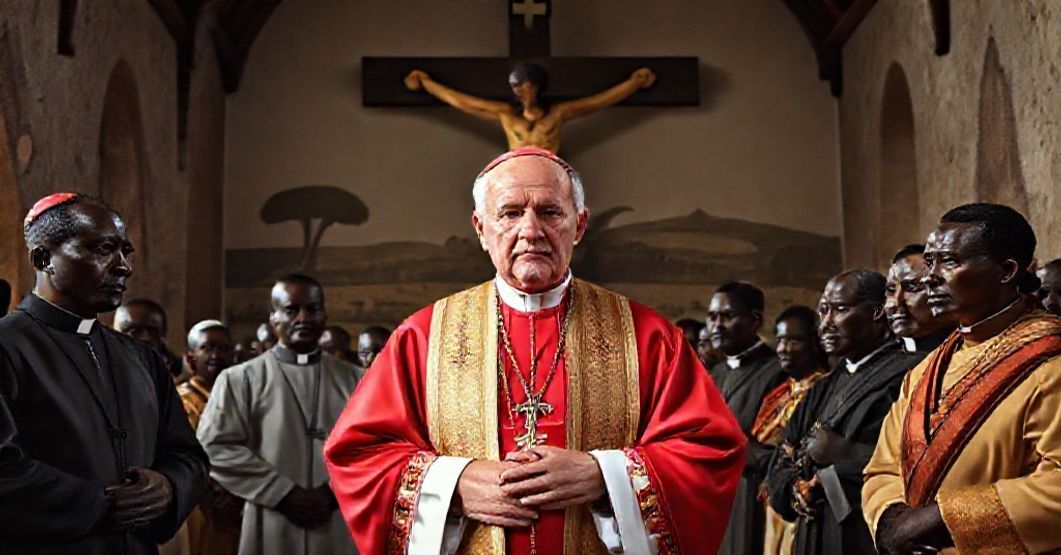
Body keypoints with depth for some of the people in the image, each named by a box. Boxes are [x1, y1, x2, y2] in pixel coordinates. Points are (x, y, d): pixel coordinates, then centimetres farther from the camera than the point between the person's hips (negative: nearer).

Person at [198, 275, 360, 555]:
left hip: (339, 530, 2)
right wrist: (283, 493, -9)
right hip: (272, 531, -2)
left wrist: (334, 490, -9)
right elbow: (215, 447, -4)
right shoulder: (240, 379, 4)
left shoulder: (350, 379, 12)